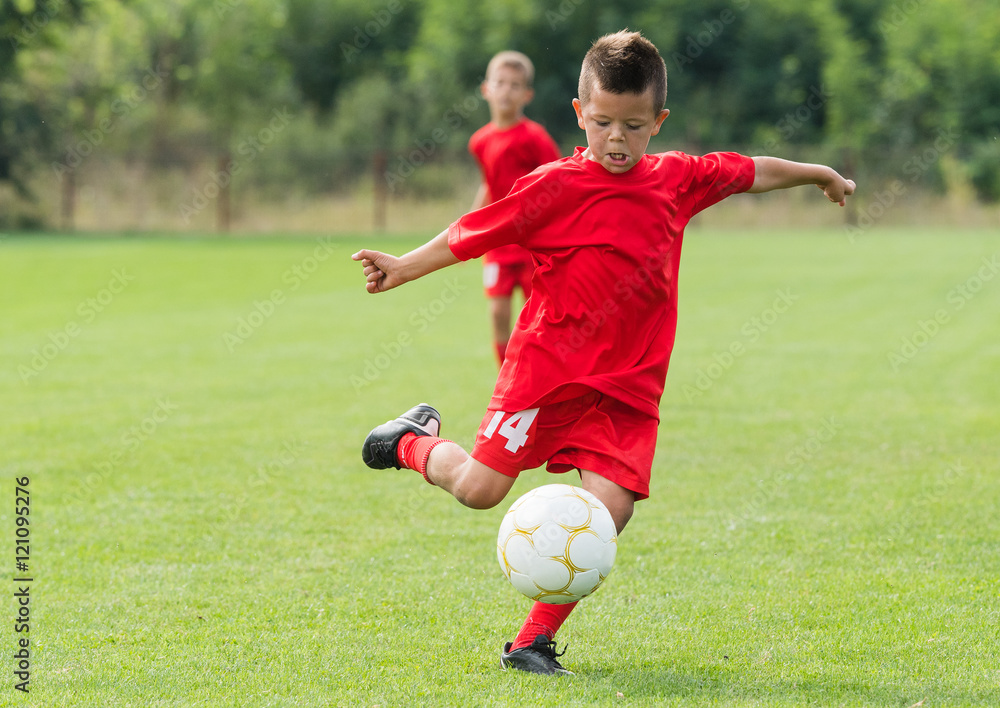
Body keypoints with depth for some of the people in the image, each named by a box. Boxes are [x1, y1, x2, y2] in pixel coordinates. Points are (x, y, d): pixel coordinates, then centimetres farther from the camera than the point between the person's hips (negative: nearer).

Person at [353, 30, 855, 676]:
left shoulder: (678, 181, 7)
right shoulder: (557, 186, -6)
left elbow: (750, 173, 24)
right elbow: (474, 233, 0)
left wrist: (822, 175, 36)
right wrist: (405, 267, -4)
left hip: (627, 389, 3)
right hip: (547, 367, -3)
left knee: (608, 509, -13)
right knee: (480, 489, -6)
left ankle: (533, 641, -2)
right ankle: (417, 442, 29)